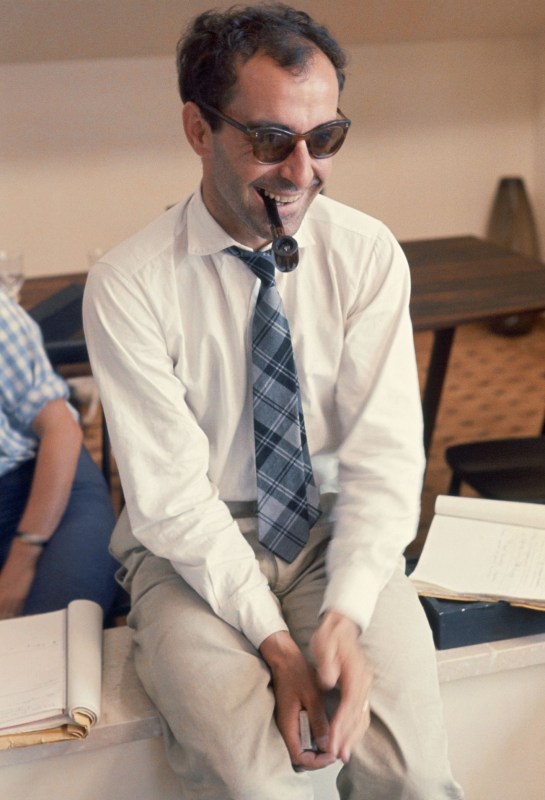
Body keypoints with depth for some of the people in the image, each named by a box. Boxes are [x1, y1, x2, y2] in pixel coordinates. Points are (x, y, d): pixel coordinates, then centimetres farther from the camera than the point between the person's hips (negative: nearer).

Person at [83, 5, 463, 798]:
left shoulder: (367, 254, -6)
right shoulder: (127, 285, -13)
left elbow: (384, 456, -9)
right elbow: (171, 495, -13)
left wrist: (345, 619, -22)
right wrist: (274, 642, -20)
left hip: (335, 533, 2)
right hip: (191, 552, -1)